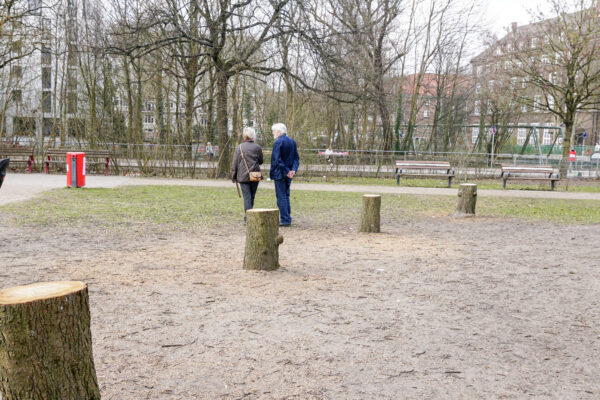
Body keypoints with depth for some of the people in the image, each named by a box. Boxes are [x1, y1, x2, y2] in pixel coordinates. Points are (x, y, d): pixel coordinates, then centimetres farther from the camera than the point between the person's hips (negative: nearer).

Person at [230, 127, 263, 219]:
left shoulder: (239, 148, -1)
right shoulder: (257, 147, -1)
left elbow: (234, 164, 0)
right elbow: (261, 161, 9)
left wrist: (233, 176, 7)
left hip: (243, 176, -1)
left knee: (247, 196, -2)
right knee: (252, 196, 12)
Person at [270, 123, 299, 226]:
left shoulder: (278, 142, -13)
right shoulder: (292, 141, 10)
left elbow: (277, 160, -20)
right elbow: (296, 157, 7)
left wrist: (286, 171, -16)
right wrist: (293, 169, -3)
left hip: (279, 173, -8)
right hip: (288, 174, 8)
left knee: (281, 197, -3)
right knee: (286, 195, 15)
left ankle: (285, 220, -2)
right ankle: (288, 218, 18)